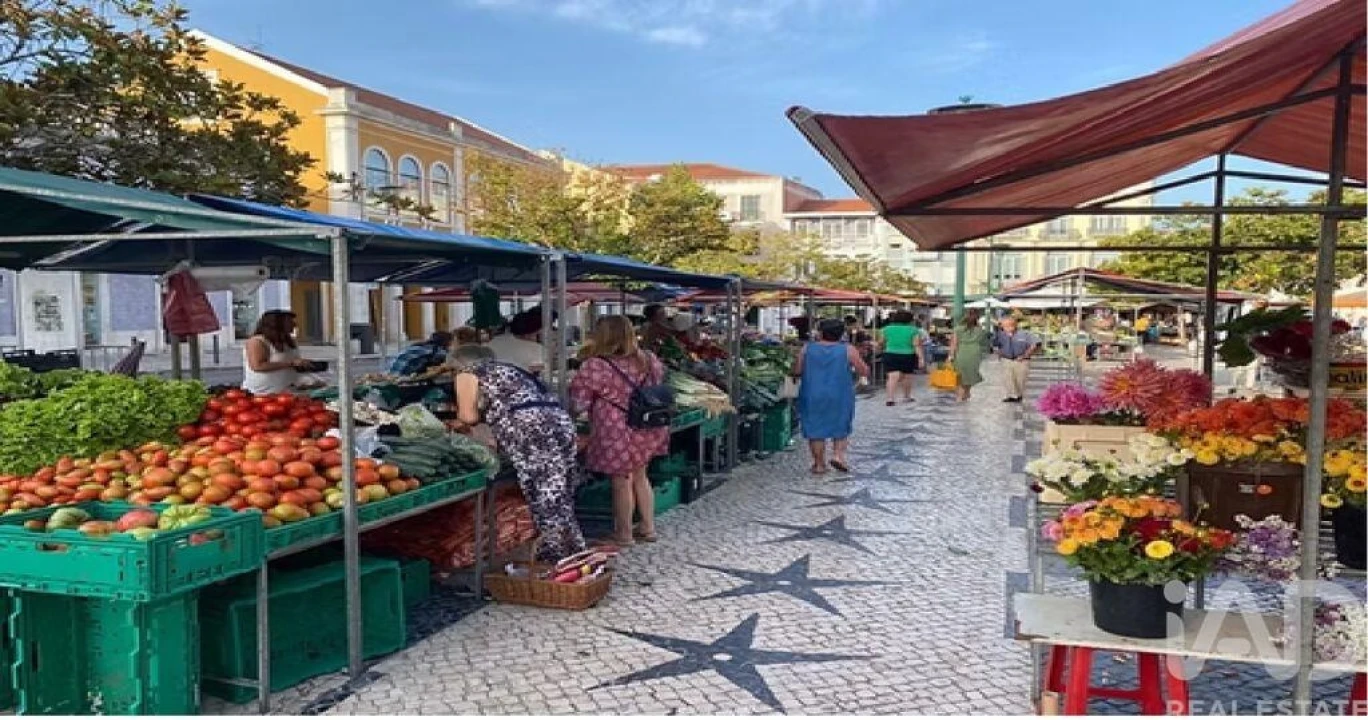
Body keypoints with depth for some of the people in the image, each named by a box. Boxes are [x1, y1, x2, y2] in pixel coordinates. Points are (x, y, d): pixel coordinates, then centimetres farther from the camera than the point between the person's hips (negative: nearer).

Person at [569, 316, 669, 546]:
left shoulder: (595, 366, -18)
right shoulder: (648, 360, 1)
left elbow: (578, 403, -13)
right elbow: (659, 384, 16)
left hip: (618, 434, -6)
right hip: (646, 431, 7)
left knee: (621, 482, 8)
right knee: (639, 476, 22)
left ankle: (624, 534, 22)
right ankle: (648, 527, 30)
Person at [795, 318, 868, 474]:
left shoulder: (806, 349, 0)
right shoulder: (848, 350, -3)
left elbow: (797, 372, 1)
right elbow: (864, 372, 1)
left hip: (812, 396, 1)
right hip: (839, 396, -1)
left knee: (815, 429, 10)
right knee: (841, 427, 17)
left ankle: (819, 464, 12)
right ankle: (838, 455, 2)